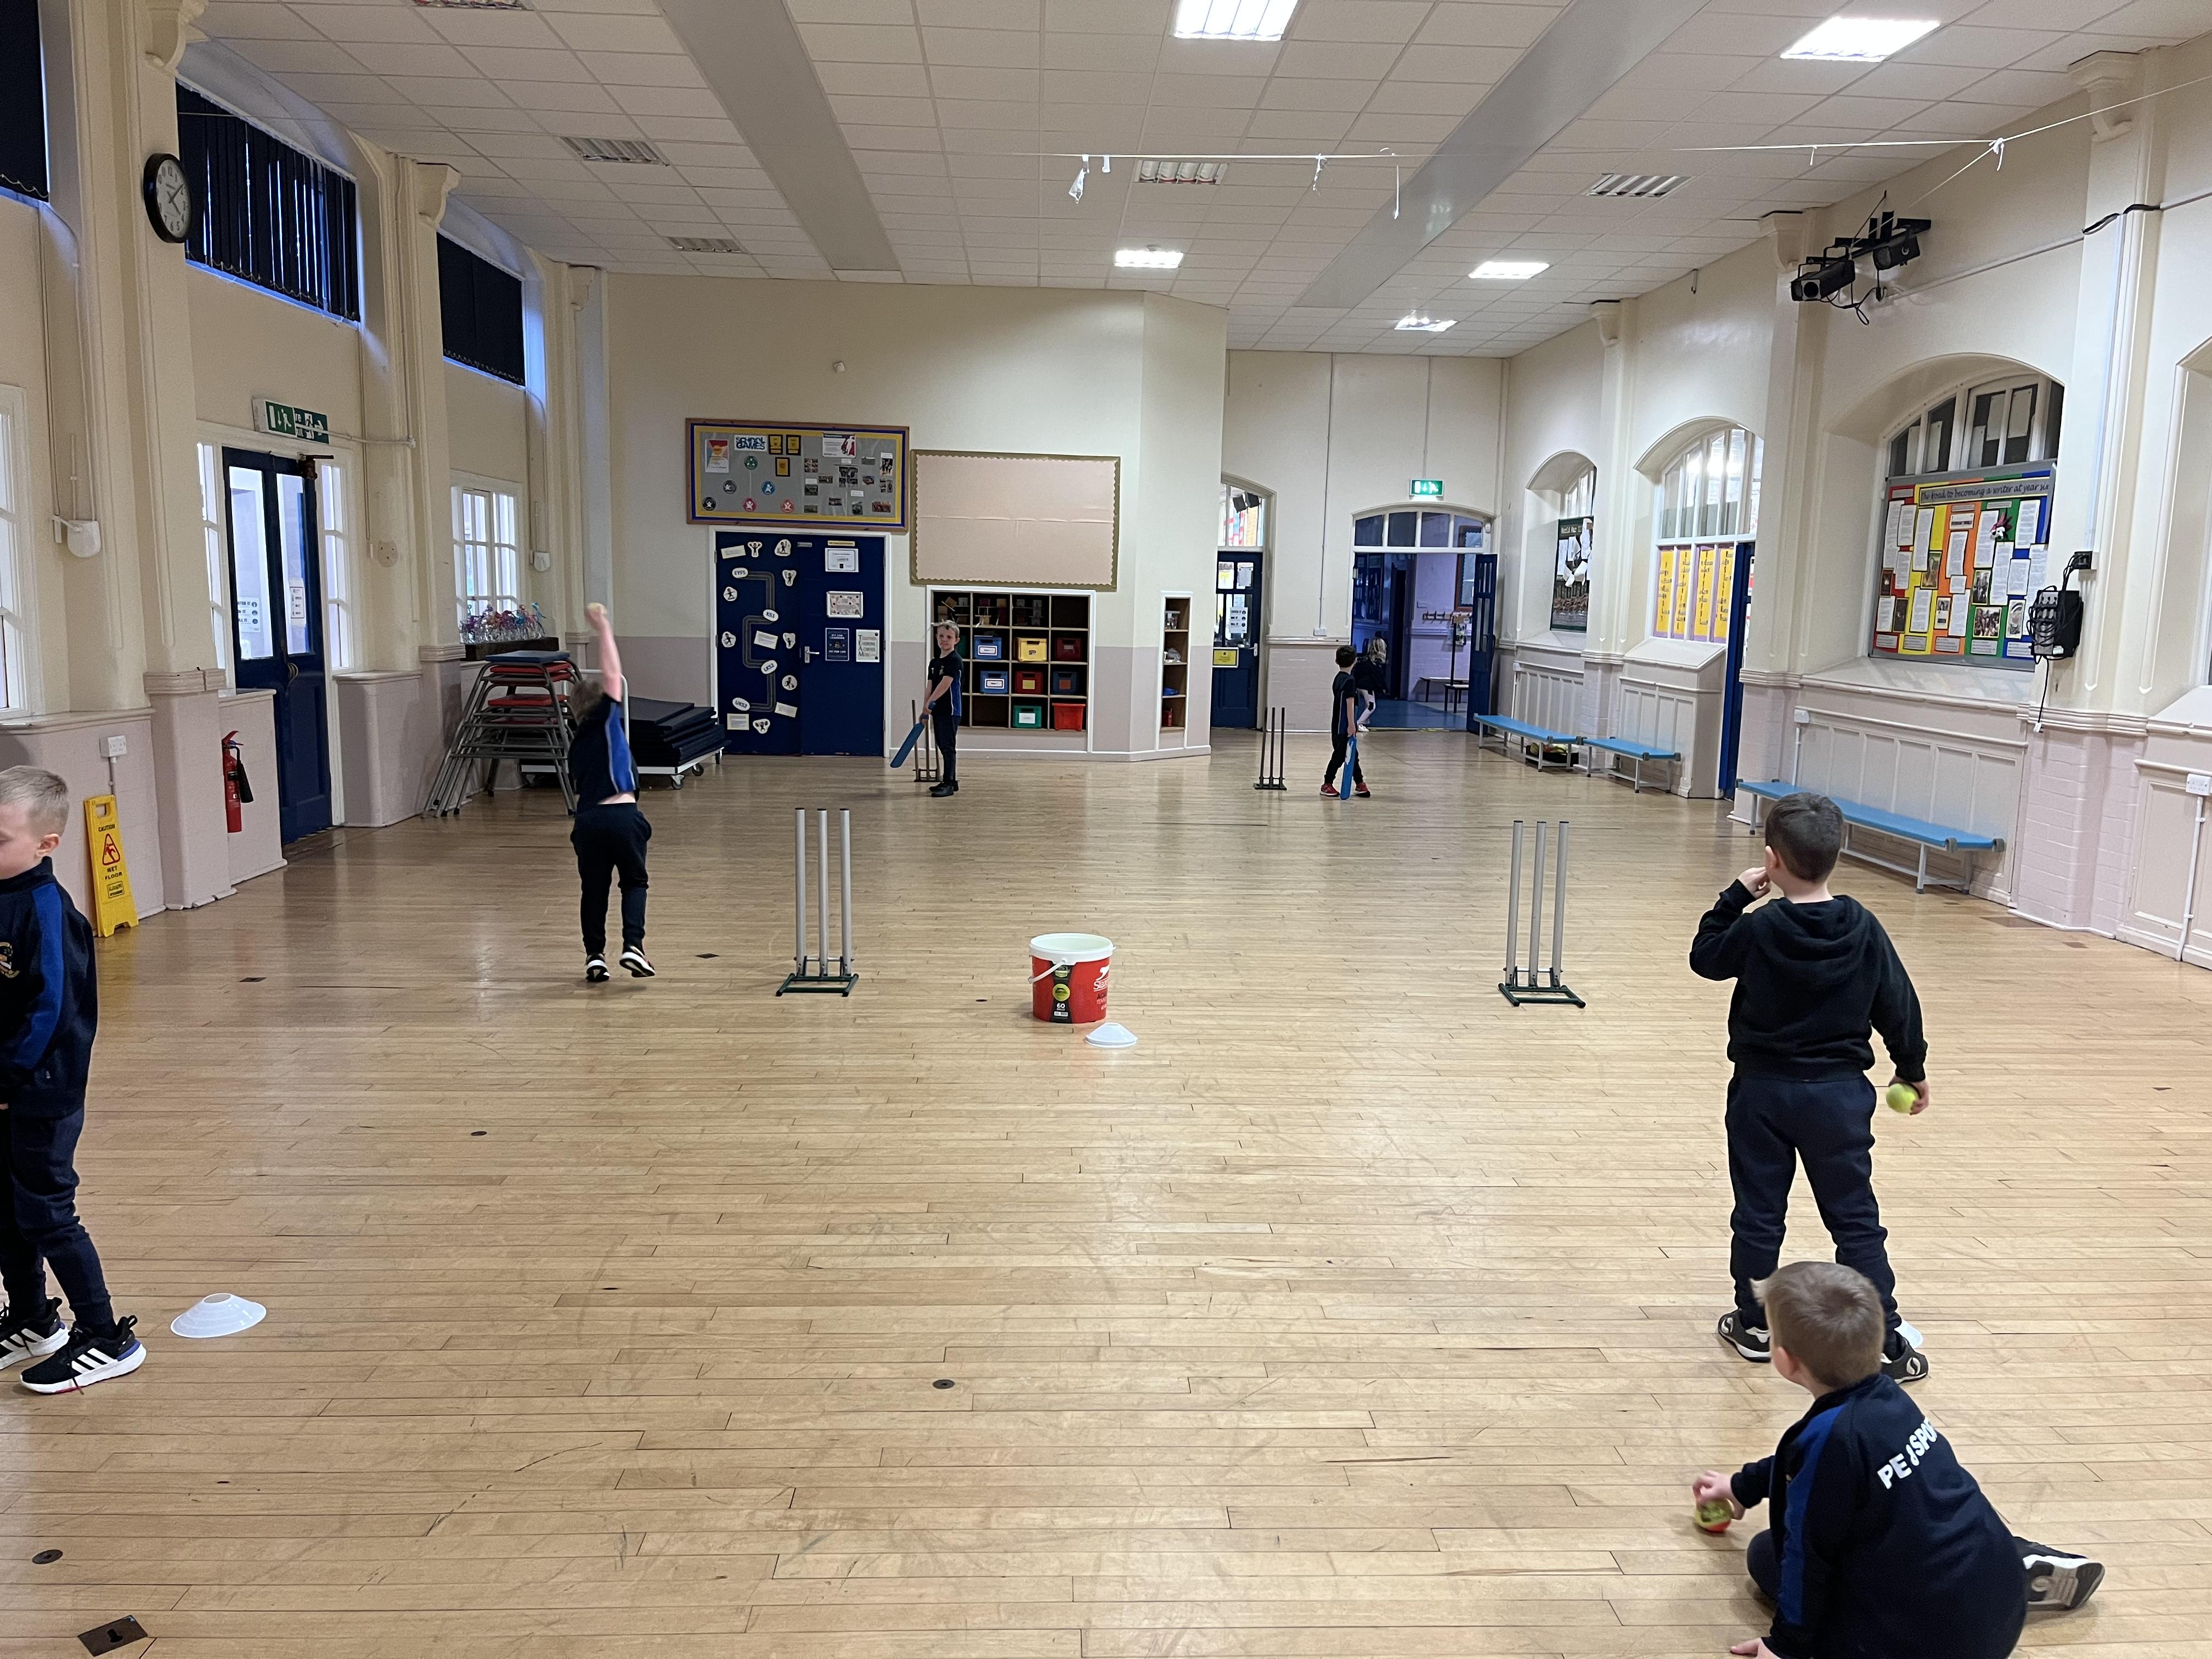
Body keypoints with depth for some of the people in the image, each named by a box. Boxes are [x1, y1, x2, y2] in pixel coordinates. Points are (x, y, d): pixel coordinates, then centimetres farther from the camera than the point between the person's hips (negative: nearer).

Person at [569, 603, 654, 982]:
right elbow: (612, 675, 3)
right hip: (622, 817, -4)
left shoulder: (577, 744, 21)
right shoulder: (603, 722, 6)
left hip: (587, 820, 4)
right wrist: (603, 628, 8)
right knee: (634, 882, 13)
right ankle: (633, 946, -3)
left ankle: (595, 956, 11)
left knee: (594, 889, 19)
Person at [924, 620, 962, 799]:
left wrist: (929, 702, -23)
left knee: (948, 747, -7)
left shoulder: (955, 660, -11)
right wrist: (926, 710, 8)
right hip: (938, 711, 8)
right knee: (943, 747, 13)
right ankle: (950, 782, 22)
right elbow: (931, 687, 14)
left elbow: (945, 684, -20)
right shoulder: (934, 662, 14)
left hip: (950, 710, -8)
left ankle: (949, 784, -5)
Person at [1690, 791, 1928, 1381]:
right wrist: (1913, 1069, 15)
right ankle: (1886, 1342, 12)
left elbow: (1705, 956, 4)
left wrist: (1737, 895, 4)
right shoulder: (1863, 928, -7)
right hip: (1839, 1091, 2)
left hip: (1763, 1090, -1)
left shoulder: (1758, 929, -14)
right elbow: (1898, 1005, 1)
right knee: (1855, 1219, 9)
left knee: (1758, 1214, 11)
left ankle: (1753, 1324, 22)